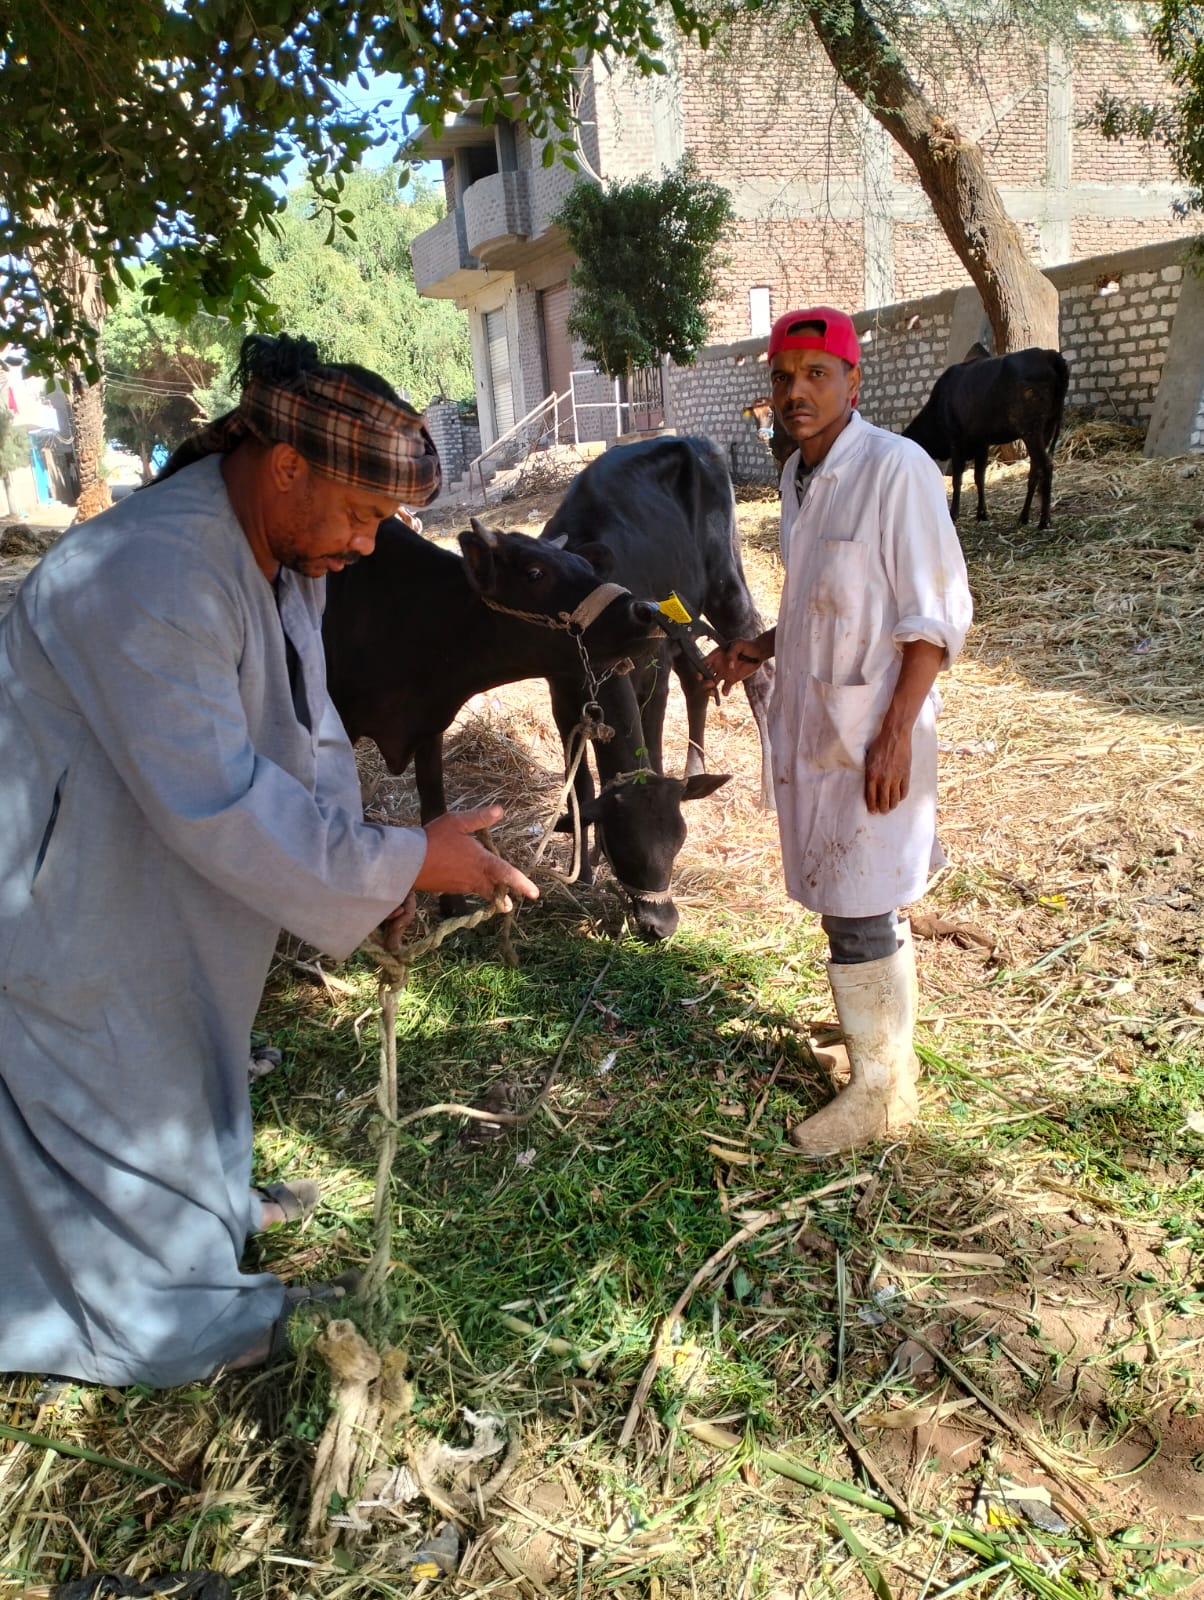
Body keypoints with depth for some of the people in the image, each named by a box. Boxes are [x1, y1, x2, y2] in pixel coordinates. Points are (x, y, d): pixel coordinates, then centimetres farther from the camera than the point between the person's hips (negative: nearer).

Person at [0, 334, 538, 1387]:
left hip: (151, 855, 9)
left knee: (184, 1037, 25)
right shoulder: (155, 574, -35)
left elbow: (306, 728, 4)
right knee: (114, 1077, 8)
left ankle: (205, 1202, 50)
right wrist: (399, 862, -33)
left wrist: (366, 863, -4)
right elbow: (217, 802, -37)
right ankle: (159, 1316, 30)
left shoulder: (287, 552, -4)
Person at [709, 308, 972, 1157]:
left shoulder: (896, 469, -13)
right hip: (808, 721, 8)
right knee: (854, 906, 15)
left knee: (859, 916, -1)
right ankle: (891, 1056, 32)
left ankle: (879, 1092, 16)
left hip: (869, 729, -8)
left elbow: (935, 617, -15)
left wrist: (896, 734, -19)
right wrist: (756, 650, 8)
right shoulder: (799, 478, 11)